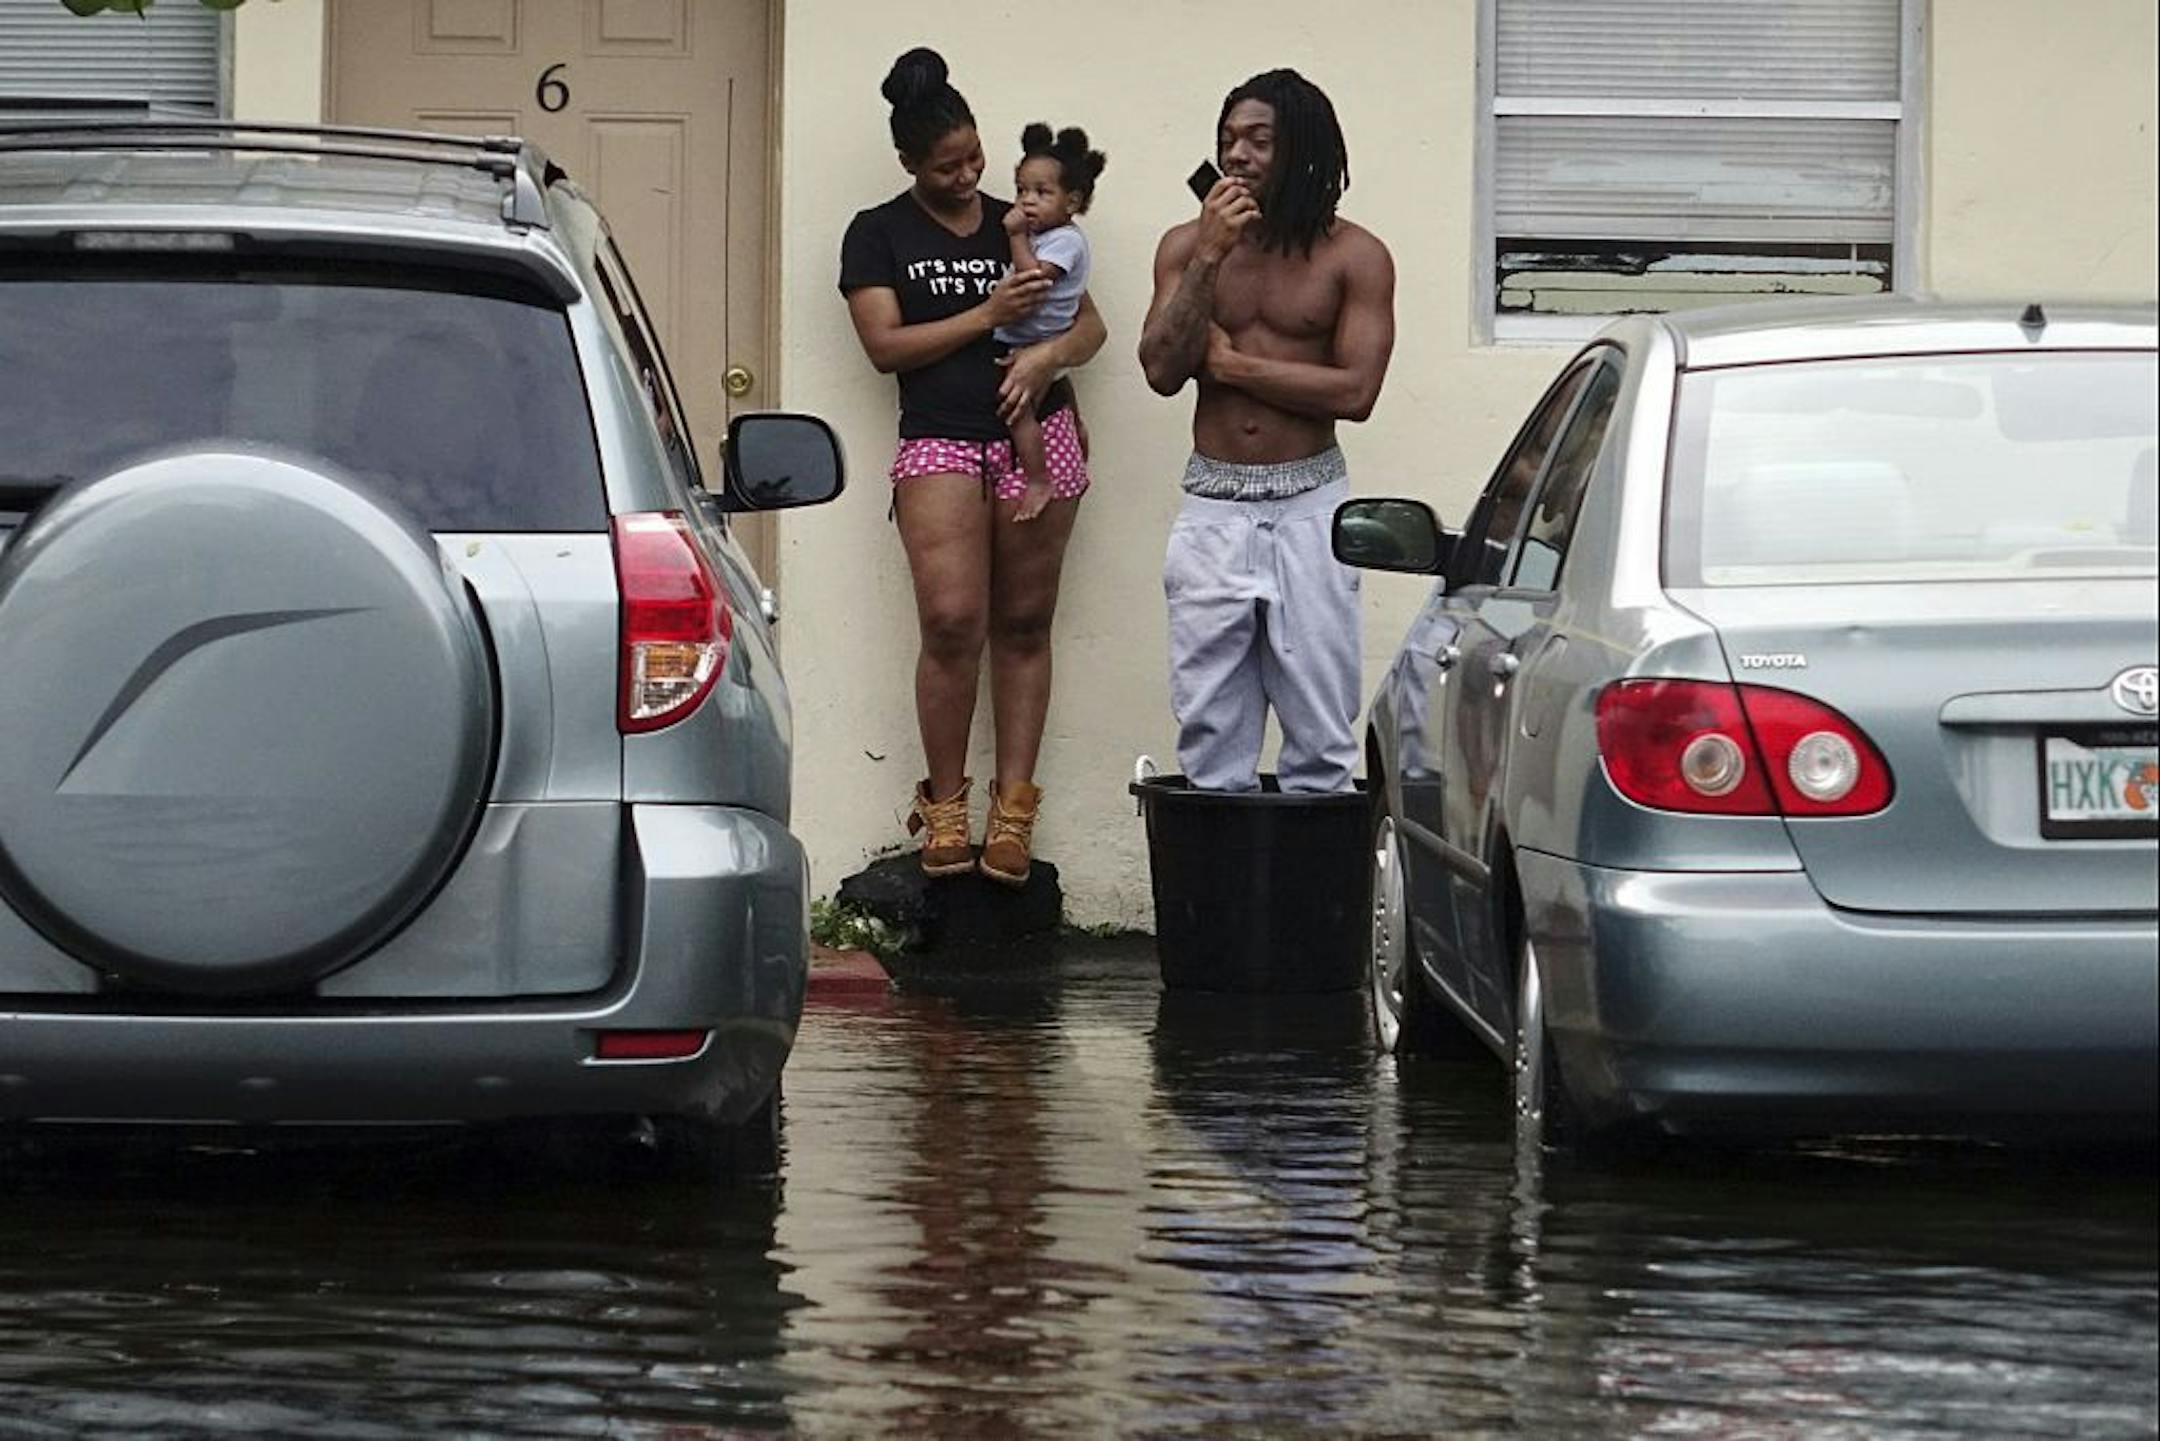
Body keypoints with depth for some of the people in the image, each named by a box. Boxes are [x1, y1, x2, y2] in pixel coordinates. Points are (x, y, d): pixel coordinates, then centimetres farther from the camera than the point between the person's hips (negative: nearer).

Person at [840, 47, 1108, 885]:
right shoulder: (879, 235, 6)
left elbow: (1089, 323, 14)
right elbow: (885, 344, -4)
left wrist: (1048, 354, -8)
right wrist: (988, 316, -10)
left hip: (1036, 434, 2)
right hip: (939, 440, -2)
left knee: (1023, 624, 2)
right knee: (952, 624, -15)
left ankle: (1013, 808, 4)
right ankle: (944, 803, -2)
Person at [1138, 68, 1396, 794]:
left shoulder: (1353, 257, -3)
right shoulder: (1188, 245, 5)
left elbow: (1356, 392, -12)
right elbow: (1162, 370, -6)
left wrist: (1232, 362, -8)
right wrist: (1210, 258, -14)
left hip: (1309, 508, -2)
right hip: (1213, 508, 2)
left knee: (1320, 733, 0)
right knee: (1209, 733, 2)